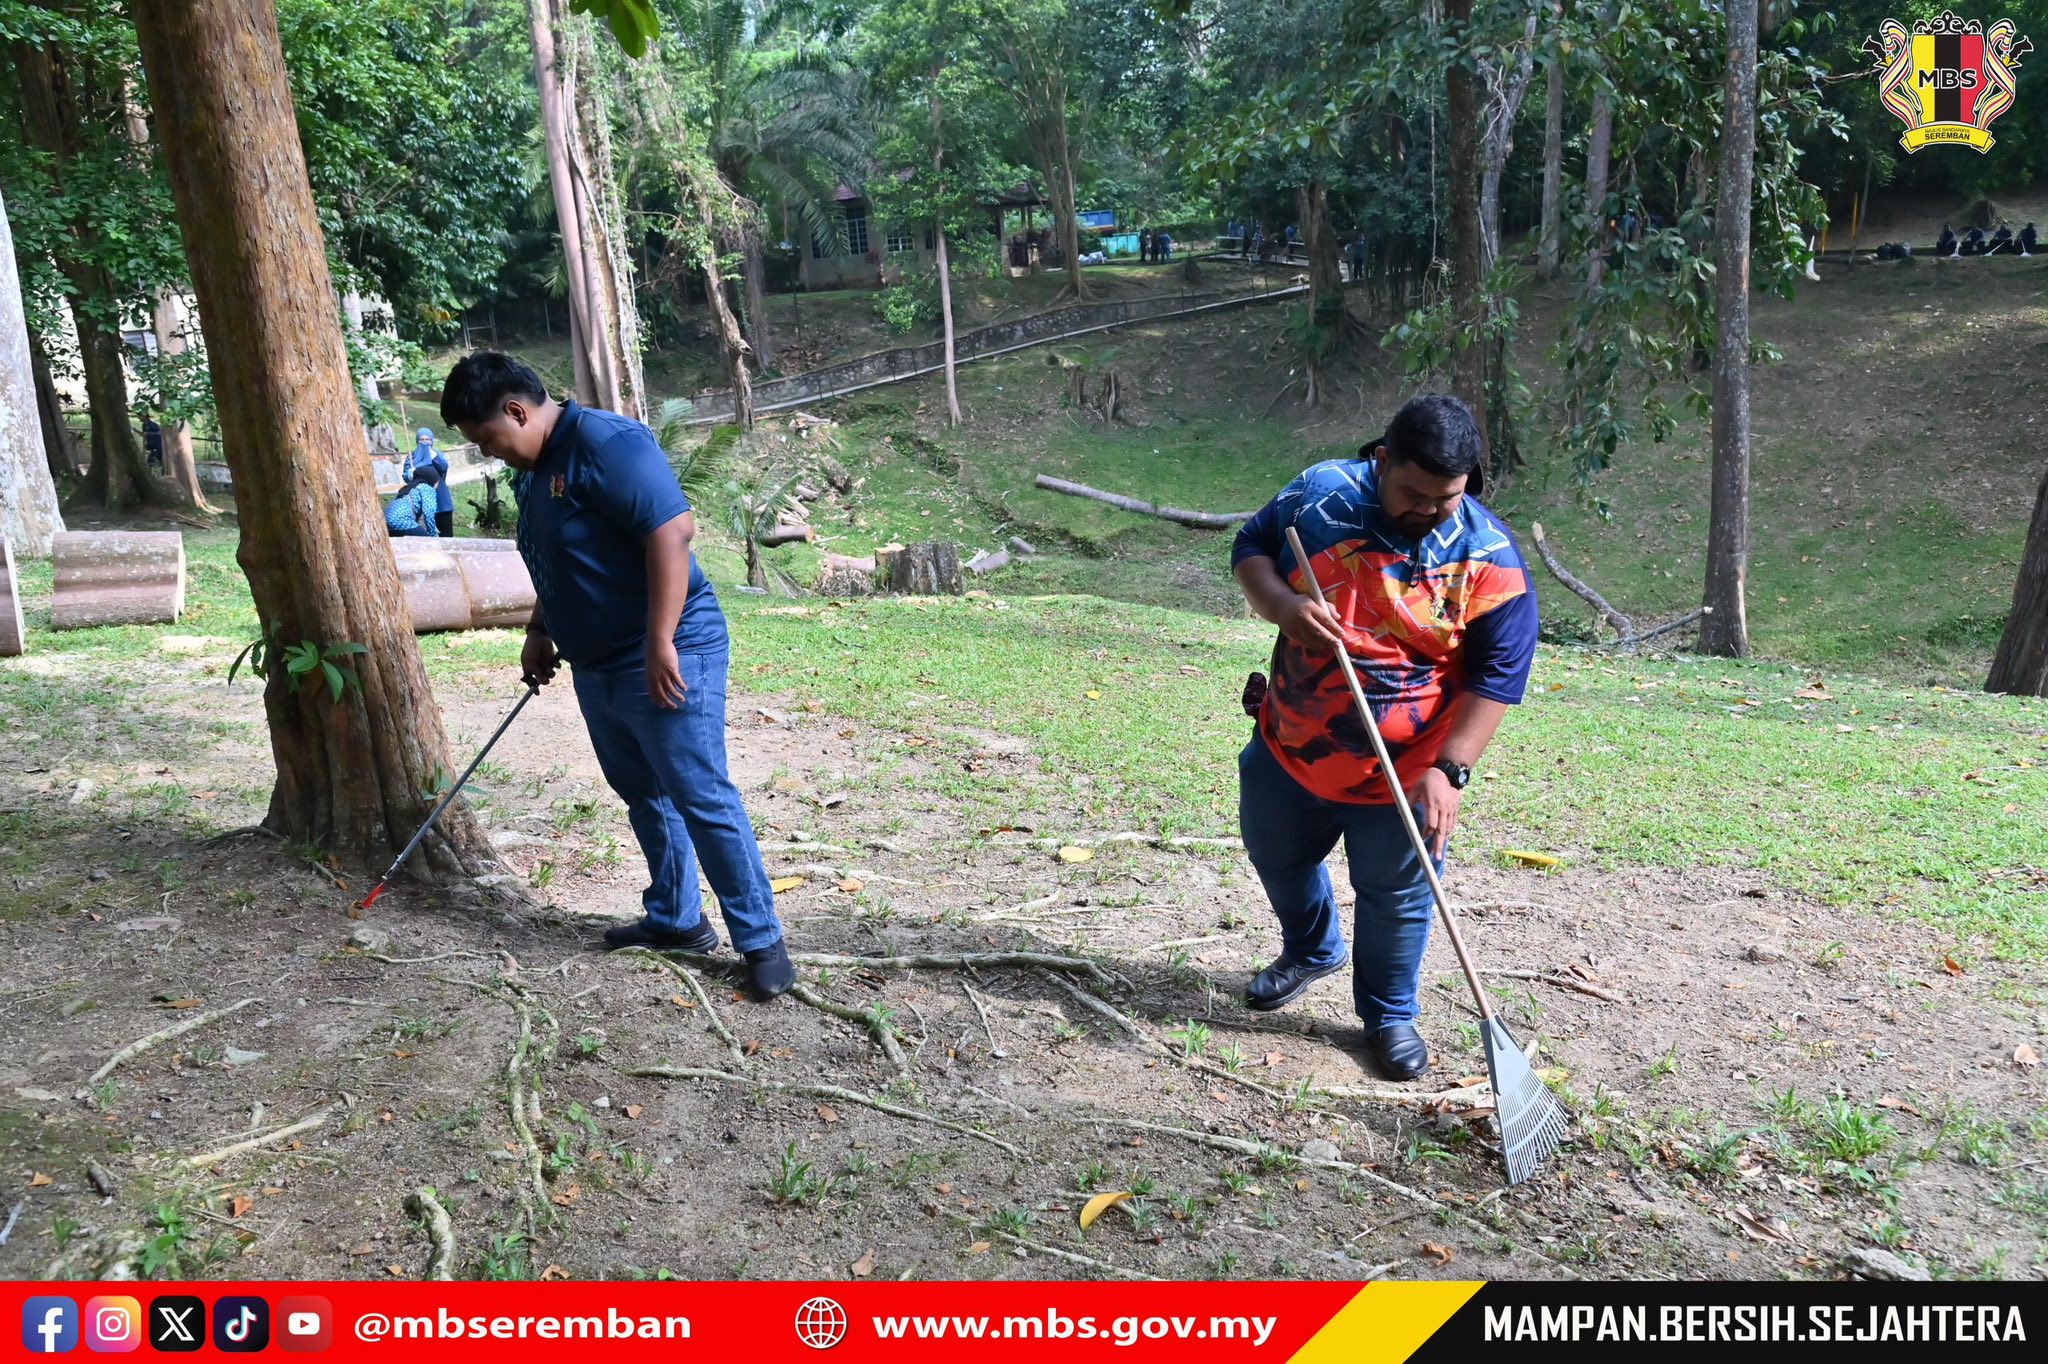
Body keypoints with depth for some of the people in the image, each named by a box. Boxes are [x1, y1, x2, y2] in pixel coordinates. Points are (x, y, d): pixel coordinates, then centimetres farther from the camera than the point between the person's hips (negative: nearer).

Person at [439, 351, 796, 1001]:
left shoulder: (606, 442, -17)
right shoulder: (532, 471, 14)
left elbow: (672, 530, -25)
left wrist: (661, 644, -27)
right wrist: (539, 633, 19)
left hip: (665, 660, -10)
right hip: (596, 666, 10)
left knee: (703, 799, -7)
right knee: (643, 796, 16)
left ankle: (761, 940, 1)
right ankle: (676, 919, 30)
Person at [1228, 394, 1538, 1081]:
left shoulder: (1490, 558, -17)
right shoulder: (1320, 495, -12)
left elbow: (1497, 676, -15)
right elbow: (1250, 549, 1)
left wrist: (1448, 770, -24)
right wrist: (1282, 605, -21)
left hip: (1405, 772, -3)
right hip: (1291, 745, 3)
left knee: (1396, 897, 9)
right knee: (1276, 856, 23)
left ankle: (1388, 1015, 36)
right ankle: (1311, 950, 54)